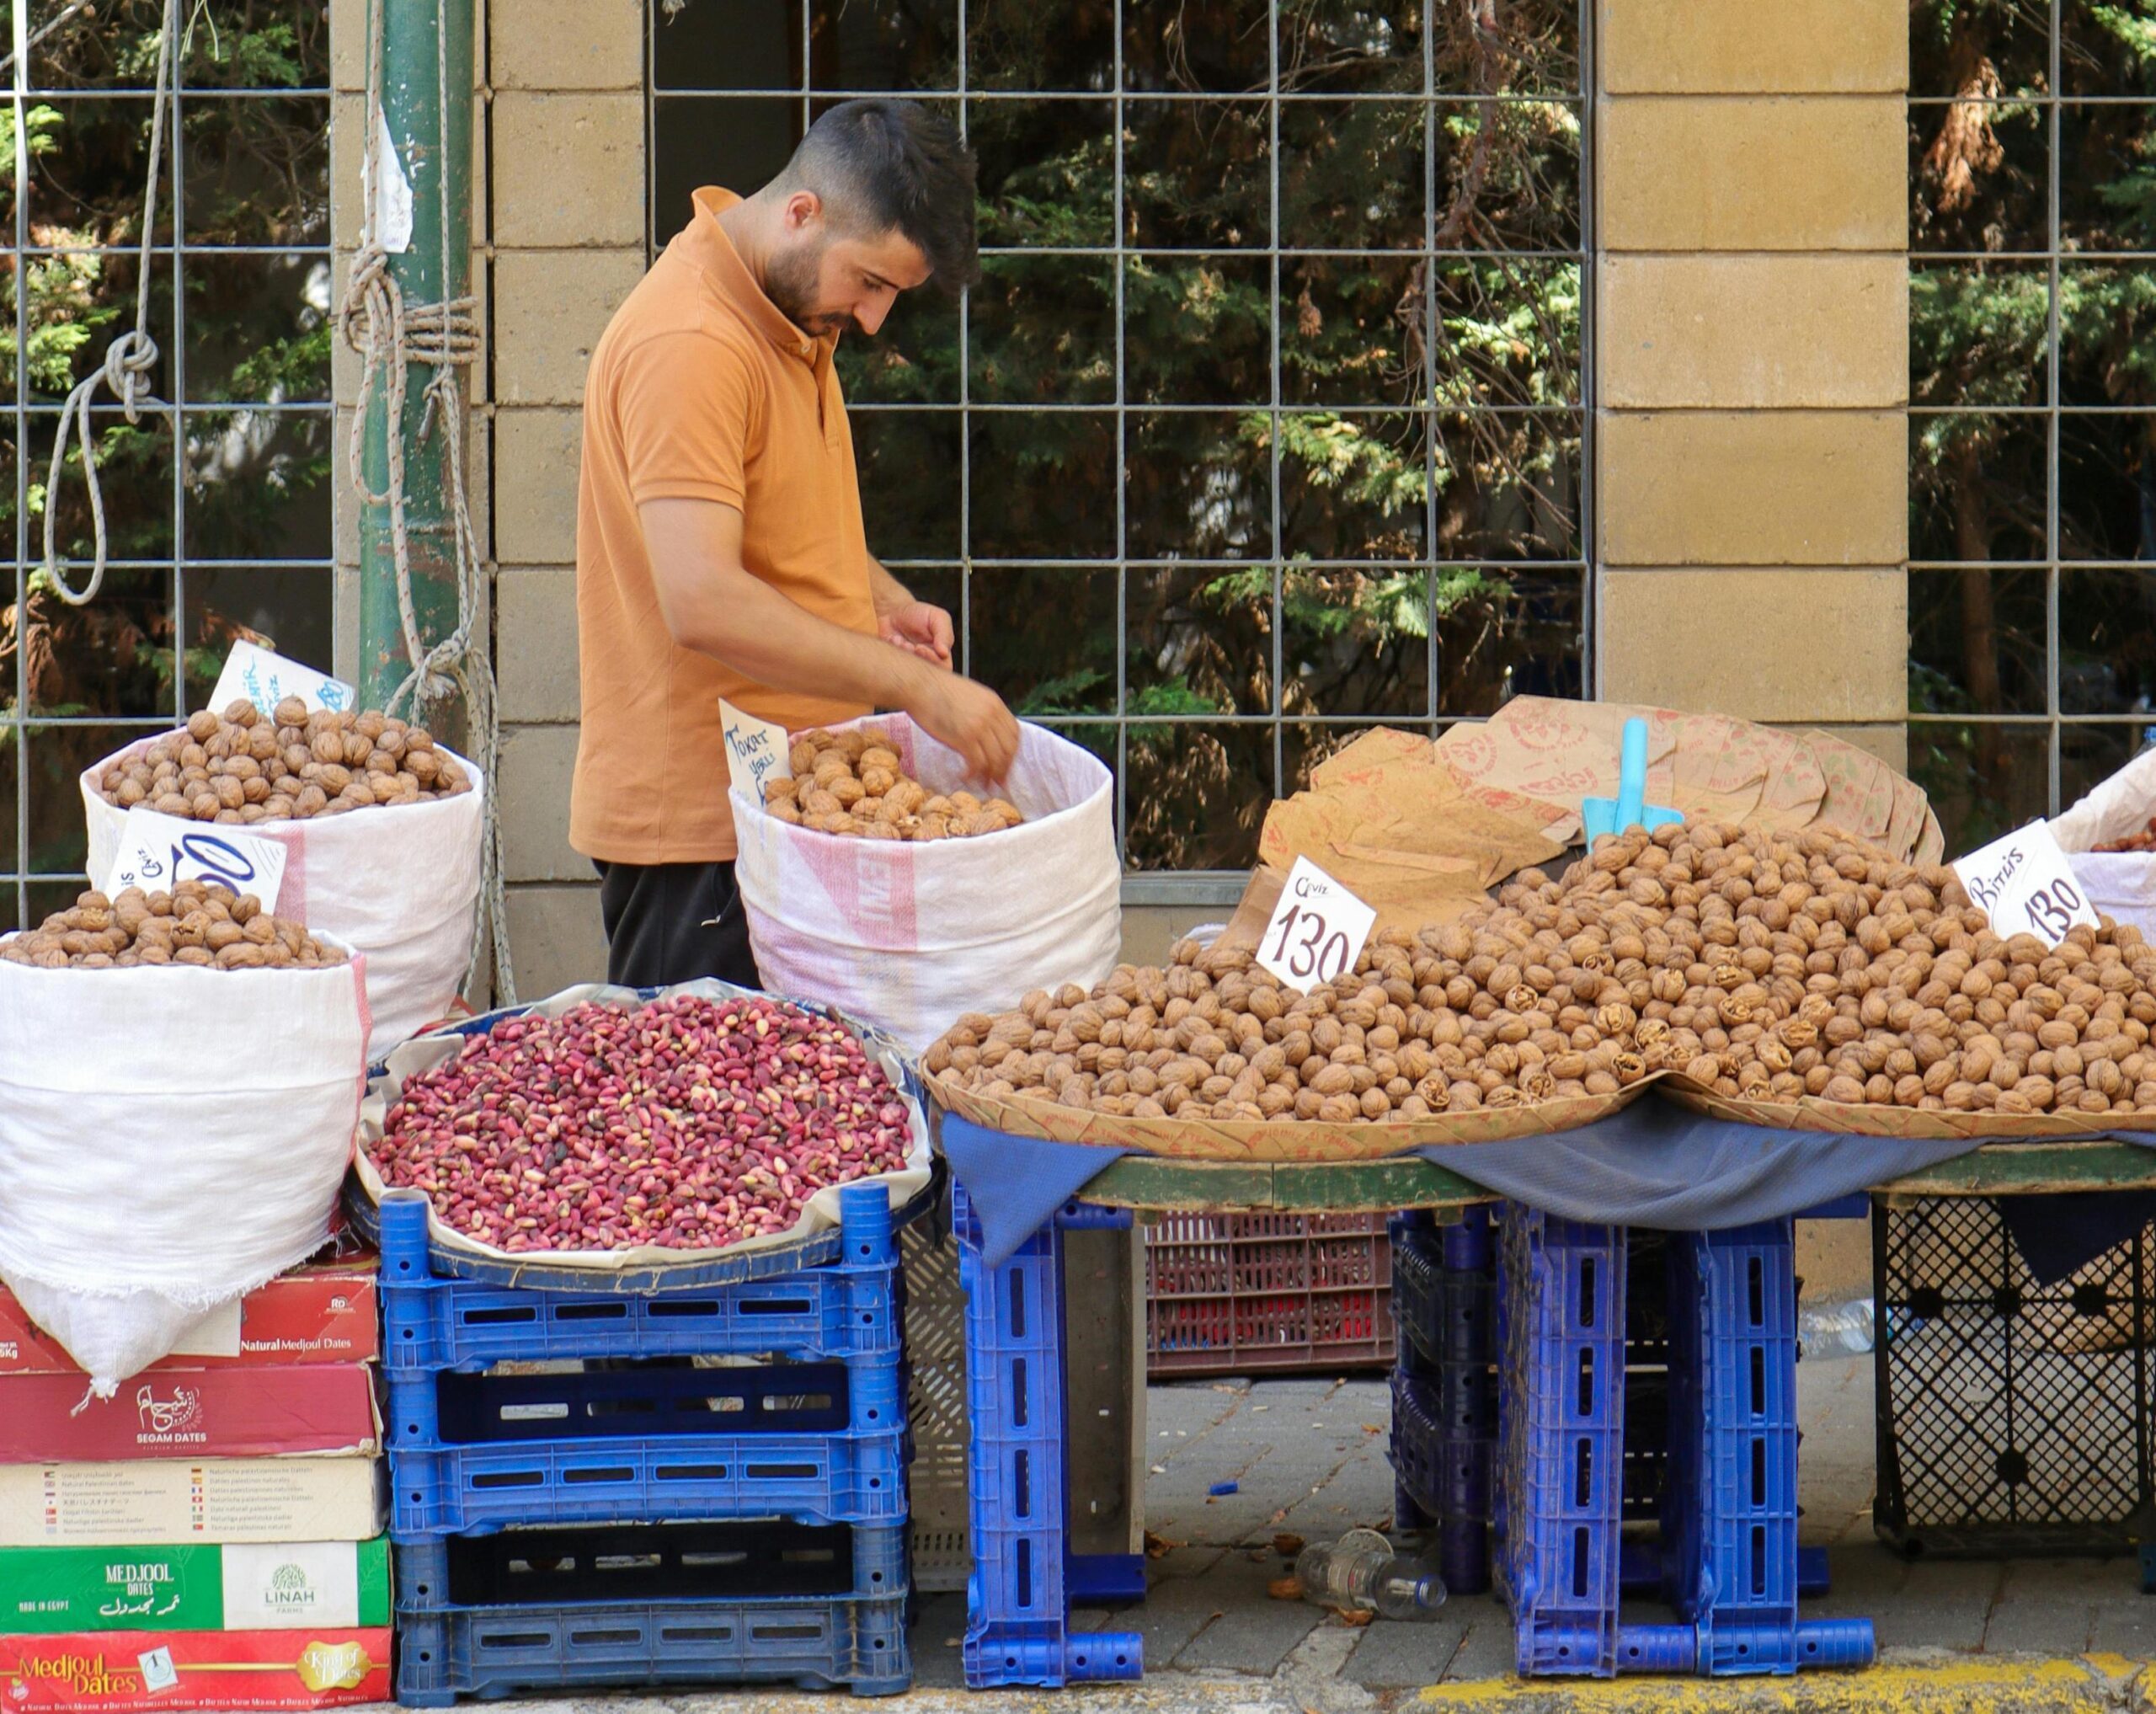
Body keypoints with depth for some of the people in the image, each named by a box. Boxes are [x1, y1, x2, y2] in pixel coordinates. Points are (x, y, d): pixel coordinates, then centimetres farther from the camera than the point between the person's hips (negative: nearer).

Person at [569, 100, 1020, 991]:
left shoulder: (793, 314, 14)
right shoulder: (689, 346, -19)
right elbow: (702, 603, -29)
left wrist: (883, 602, 10)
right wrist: (916, 686, -26)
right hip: (698, 820, -9)